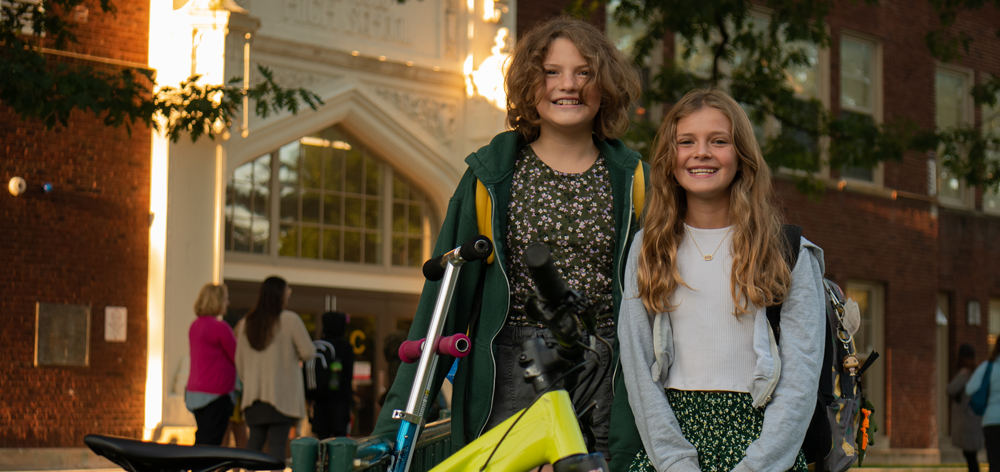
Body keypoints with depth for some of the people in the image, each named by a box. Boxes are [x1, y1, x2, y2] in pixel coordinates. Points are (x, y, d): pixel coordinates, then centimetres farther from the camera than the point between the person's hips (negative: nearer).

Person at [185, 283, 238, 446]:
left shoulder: (194, 326, 12)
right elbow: (237, 357, -9)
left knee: (200, 441, 13)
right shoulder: (220, 327, -15)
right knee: (211, 444, -8)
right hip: (216, 393, -9)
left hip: (194, 392, 9)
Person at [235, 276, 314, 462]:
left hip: (254, 393, 5)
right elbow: (308, 352, -6)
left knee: (255, 440, 10)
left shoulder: (246, 323, 9)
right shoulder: (290, 319, -8)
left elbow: (239, 361, 14)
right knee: (277, 442, -6)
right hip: (281, 394, -5)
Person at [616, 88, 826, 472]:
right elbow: (637, 367, 5)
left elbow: (801, 378, 0)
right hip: (671, 434, 1)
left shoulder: (789, 253, 7)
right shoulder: (647, 249, 13)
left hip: (759, 437, -1)